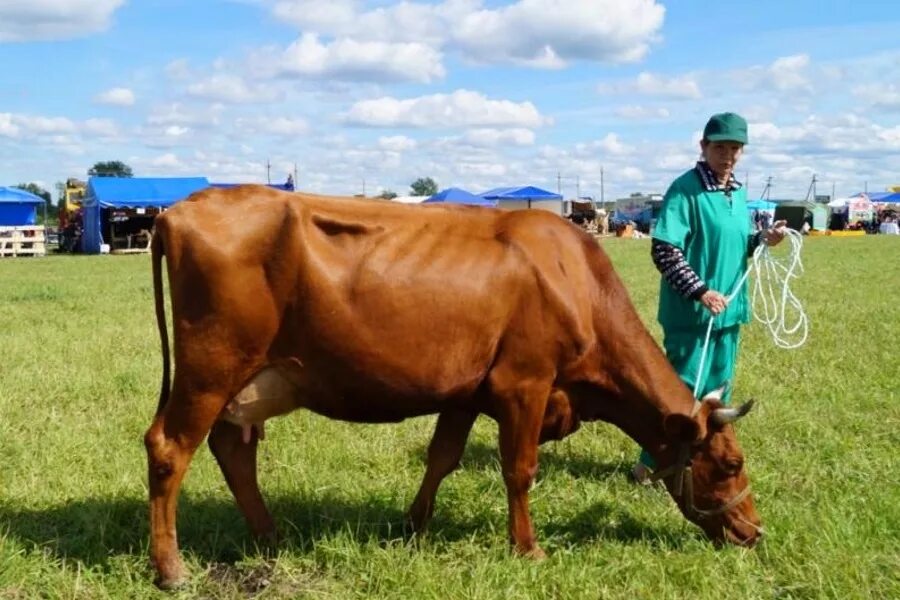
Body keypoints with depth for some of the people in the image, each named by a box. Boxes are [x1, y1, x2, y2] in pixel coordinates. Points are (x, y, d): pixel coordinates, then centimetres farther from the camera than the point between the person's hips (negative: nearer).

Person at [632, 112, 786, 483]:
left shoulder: (738, 193, 11)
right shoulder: (685, 189, -14)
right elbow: (663, 250, -20)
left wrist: (763, 239, 0)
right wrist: (701, 291, -24)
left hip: (729, 310, 8)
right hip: (692, 312, -8)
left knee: (718, 389, 16)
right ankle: (651, 465, 11)